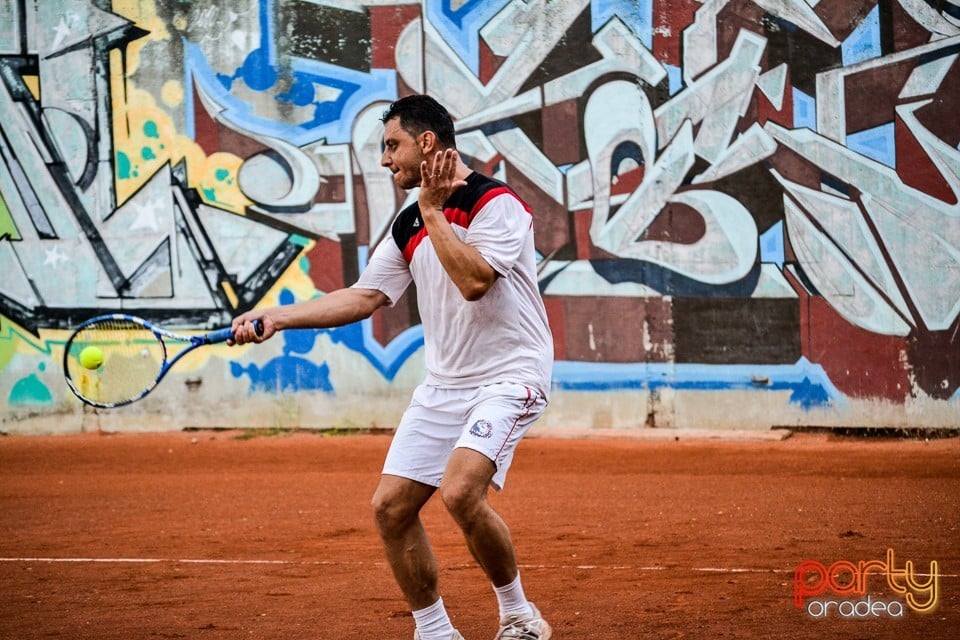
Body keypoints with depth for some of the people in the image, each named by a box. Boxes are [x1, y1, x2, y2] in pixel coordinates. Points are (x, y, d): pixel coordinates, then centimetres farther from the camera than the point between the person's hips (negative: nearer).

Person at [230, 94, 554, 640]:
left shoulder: (496, 202, -12)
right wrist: (276, 317, 5)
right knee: (391, 507, 0)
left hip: (509, 374, -8)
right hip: (445, 384, 8)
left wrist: (433, 211, -17)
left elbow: (474, 280, -25)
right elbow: (364, 296, 13)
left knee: (460, 491, -27)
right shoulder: (408, 227, 12)